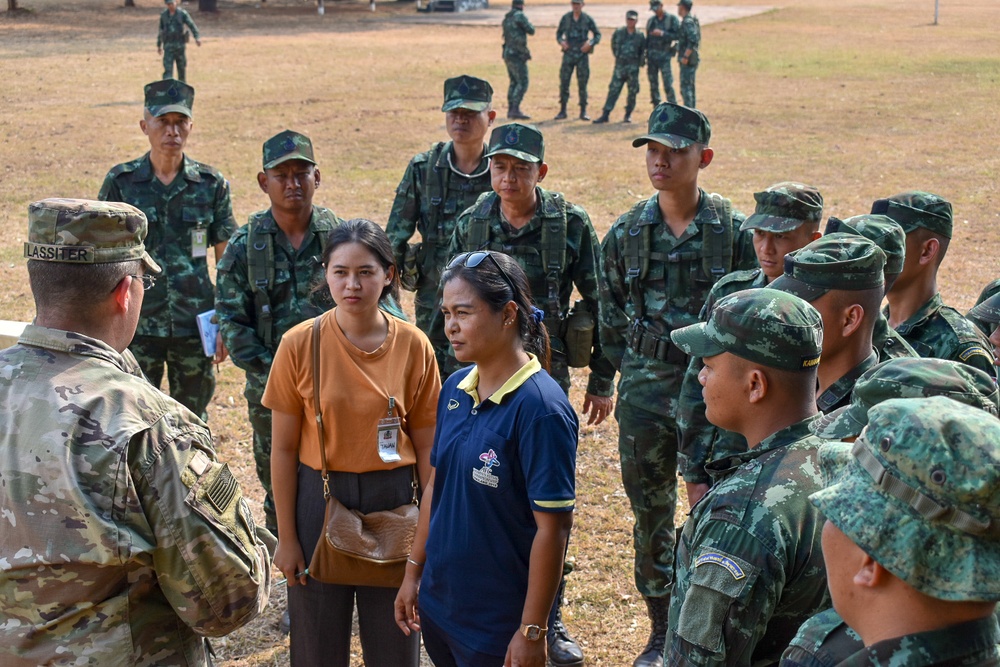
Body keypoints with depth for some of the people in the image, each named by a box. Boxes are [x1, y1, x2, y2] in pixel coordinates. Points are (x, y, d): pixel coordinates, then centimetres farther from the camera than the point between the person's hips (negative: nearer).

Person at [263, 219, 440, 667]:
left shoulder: (413, 346, -7)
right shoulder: (300, 344, -10)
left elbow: (426, 447, -1)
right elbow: (283, 449, -5)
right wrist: (286, 537, -4)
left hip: (392, 500, 1)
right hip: (319, 500, -1)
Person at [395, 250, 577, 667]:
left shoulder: (539, 408, -20)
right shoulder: (454, 389, 1)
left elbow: (552, 528, -19)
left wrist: (532, 631, -17)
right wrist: (413, 571, 13)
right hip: (437, 605, 7)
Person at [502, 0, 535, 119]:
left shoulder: (506, 18, 13)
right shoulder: (519, 16, -12)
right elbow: (531, 31, -9)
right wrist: (528, 23, 10)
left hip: (508, 54, 9)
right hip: (517, 55, -9)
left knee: (514, 82, 15)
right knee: (522, 83, -9)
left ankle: (510, 110, 14)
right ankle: (515, 110, -17)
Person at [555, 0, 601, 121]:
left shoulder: (587, 19, -1)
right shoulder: (566, 18, 4)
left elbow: (598, 35, 6)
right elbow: (559, 33, 15)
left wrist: (590, 44, -10)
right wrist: (561, 42, -5)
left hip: (582, 54, -2)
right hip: (568, 53, 2)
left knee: (582, 84, 0)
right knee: (564, 82, -1)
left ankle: (583, 112, 8)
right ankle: (562, 111, 7)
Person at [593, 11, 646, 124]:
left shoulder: (640, 36, 0)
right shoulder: (618, 33, 3)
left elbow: (643, 51, 8)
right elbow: (614, 46, 16)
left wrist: (640, 61, 3)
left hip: (633, 67, -1)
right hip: (620, 65, 1)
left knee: (632, 91, 3)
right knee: (613, 90, -2)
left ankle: (628, 114, 16)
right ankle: (605, 115, -3)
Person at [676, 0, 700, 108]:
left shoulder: (688, 22, -16)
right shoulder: (692, 20, 15)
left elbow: (693, 40, -26)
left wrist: (685, 57, -25)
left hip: (687, 60, -10)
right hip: (691, 59, 10)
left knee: (686, 87, -9)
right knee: (689, 87, 16)